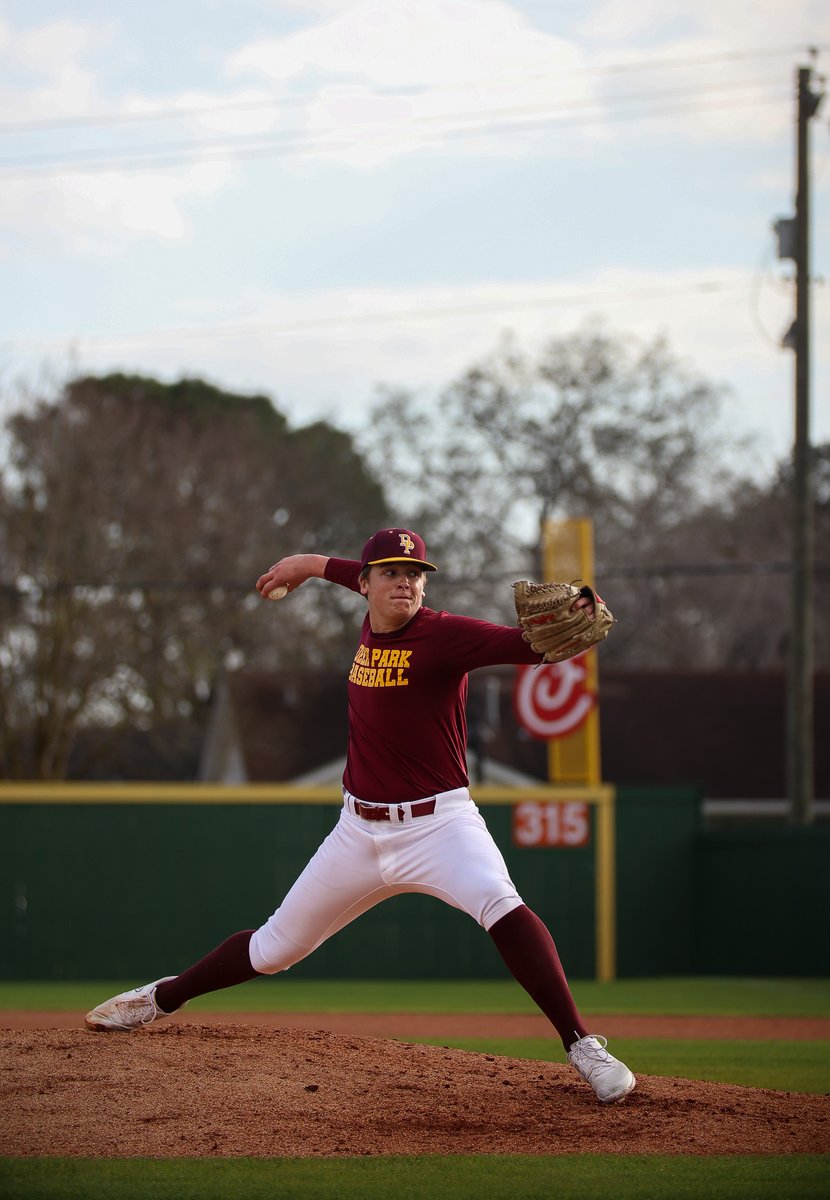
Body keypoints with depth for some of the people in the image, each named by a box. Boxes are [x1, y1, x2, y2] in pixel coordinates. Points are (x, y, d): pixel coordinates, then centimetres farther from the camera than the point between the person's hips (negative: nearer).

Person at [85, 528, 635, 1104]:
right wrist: (309, 564, 42)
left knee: (499, 904, -34)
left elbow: (522, 644, -32)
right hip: (361, 832, 6)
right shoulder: (373, 621, 2)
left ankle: (583, 1045, -34)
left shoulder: (443, 634, -16)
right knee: (276, 946, 16)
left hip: (437, 822, -6)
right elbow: (361, 576, 26)